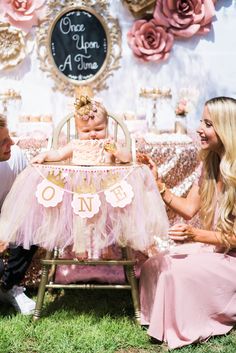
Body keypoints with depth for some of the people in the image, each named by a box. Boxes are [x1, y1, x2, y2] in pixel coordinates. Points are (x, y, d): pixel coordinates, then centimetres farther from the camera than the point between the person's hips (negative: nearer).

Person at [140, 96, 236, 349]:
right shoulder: (211, 163, 4)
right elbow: (189, 209, 3)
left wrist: (195, 235, -31)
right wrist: (158, 184, -8)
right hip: (211, 246, 8)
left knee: (177, 271, -26)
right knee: (153, 266, -8)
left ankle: (185, 330, -2)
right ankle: (159, 320, 12)